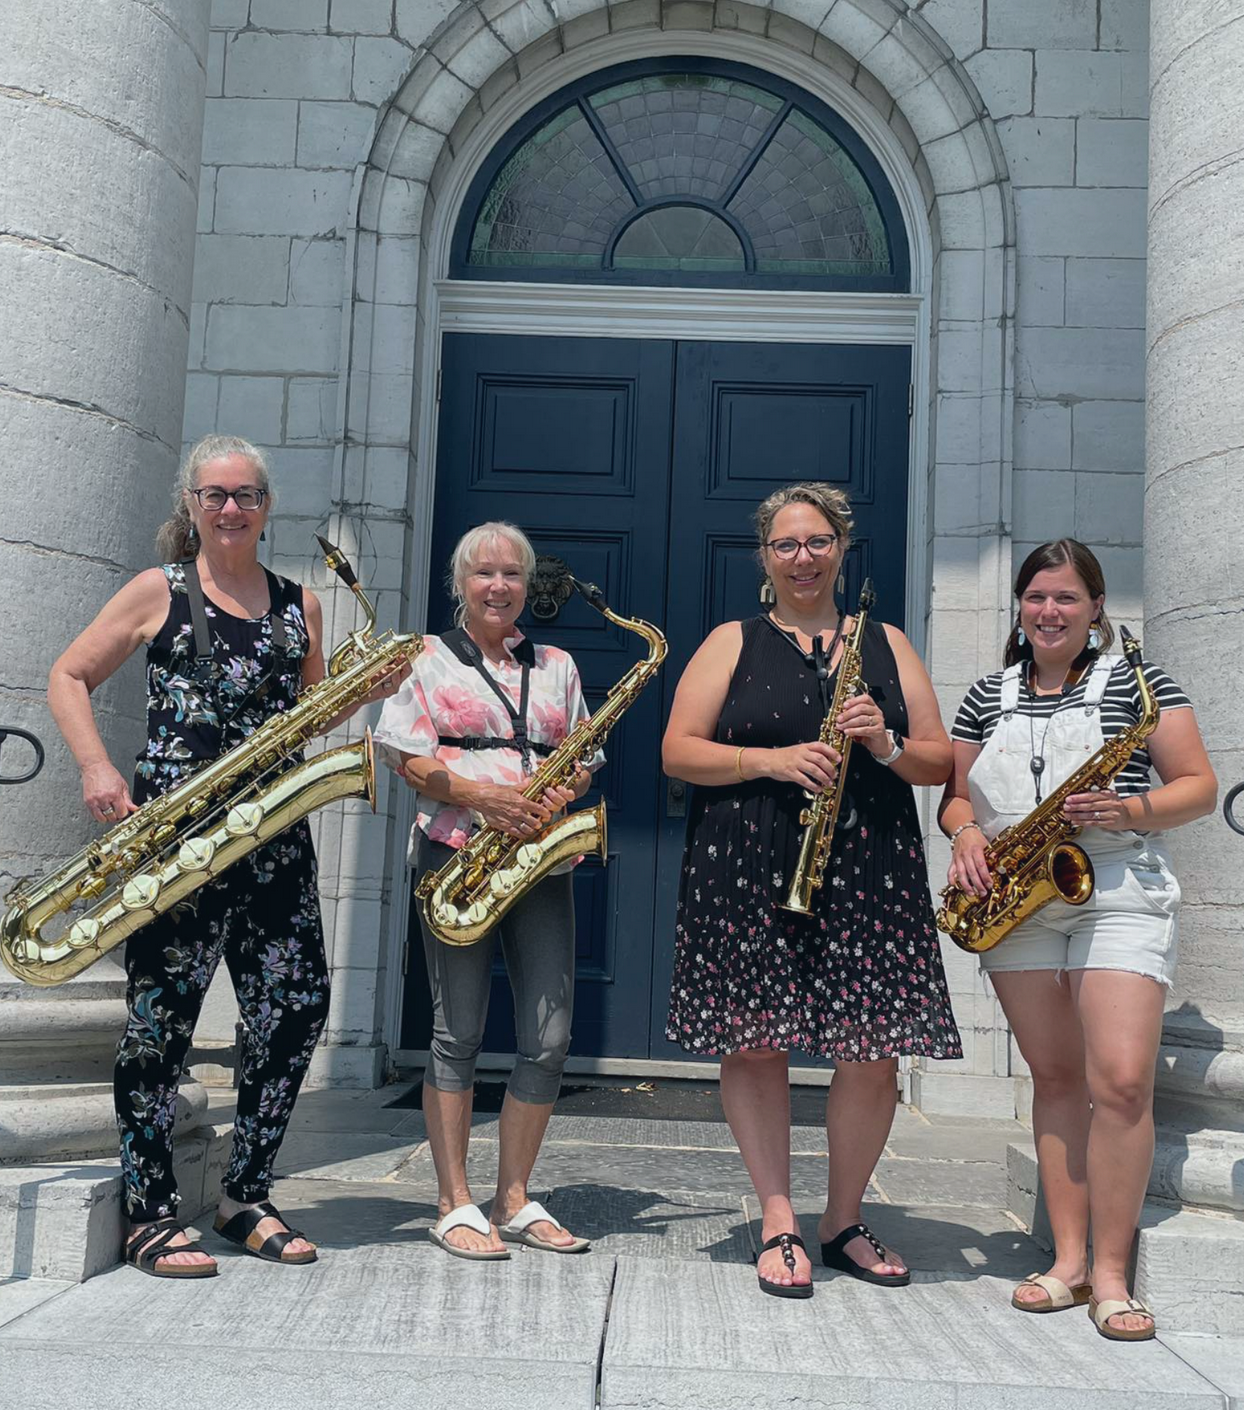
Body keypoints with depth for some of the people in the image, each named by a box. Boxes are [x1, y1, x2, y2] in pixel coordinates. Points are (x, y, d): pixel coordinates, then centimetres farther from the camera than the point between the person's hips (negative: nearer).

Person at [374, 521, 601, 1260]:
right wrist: (480, 794, -16)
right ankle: (456, 1204, 8)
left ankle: (515, 1199, 14)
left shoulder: (556, 665, 19)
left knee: (550, 1037, 0)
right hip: (457, 855, -3)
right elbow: (407, 756, -1)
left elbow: (584, 758, 18)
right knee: (458, 1032, -1)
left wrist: (568, 789, -6)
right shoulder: (428, 658, 8)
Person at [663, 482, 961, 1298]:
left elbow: (940, 763, 12)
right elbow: (679, 751, 1)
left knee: (875, 1054, -1)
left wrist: (886, 745, -9)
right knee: (755, 1044, -1)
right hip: (748, 872, -1)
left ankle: (845, 1222, 18)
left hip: (870, 873, 1)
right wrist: (772, 759, -13)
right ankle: (779, 1225, 13)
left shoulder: (886, 643, 15)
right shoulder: (733, 643, 9)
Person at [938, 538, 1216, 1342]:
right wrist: (967, 833, -4)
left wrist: (1126, 810, -17)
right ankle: (1069, 1258, 14)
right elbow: (955, 792, 18)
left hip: (1119, 896, -3)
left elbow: (1200, 787, 0)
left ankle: (1111, 1274, -1)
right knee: (1056, 1077, 7)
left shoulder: (1137, 681, 1)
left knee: (1122, 1081, -13)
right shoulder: (990, 695, 12)